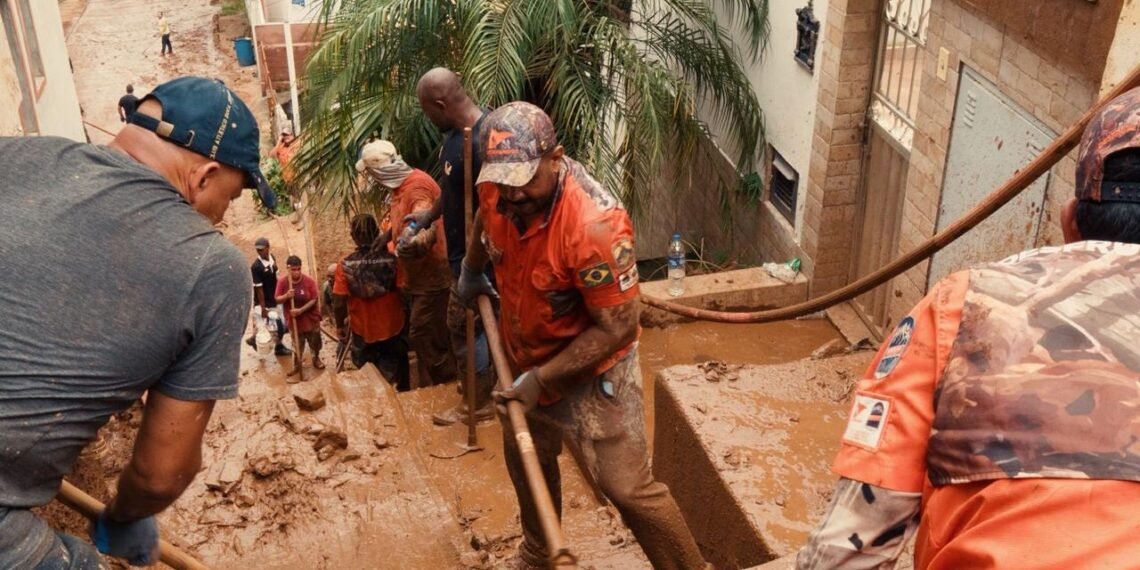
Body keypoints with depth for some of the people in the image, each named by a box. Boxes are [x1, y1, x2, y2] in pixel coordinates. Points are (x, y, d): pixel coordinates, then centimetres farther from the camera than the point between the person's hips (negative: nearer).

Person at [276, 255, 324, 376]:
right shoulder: (282, 283, -9)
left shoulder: (309, 281, -16)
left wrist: (301, 310, -24)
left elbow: (314, 300, -14)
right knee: (298, 343, 10)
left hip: (310, 318, -1)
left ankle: (316, 358, 39)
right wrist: (286, 296, -27)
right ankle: (297, 365, 26)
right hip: (294, 319, 1)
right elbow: (277, 299, -5)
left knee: (315, 341, 13)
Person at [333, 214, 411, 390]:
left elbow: (339, 301, -12)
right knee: (398, 374, 20)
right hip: (392, 328, 0)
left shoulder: (345, 265, -15)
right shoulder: (391, 259, -15)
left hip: (363, 331, 0)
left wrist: (340, 325, 2)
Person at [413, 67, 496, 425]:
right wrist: (429, 215, 28)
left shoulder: (482, 141, -29)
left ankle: (478, 403, 19)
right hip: (462, 251, 9)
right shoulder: (457, 132, 3)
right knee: (473, 323, 22)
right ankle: (480, 381, 39)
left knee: (464, 327, 3)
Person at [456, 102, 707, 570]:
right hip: (524, 356, 7)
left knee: (627, 486, -5)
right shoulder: (498, 189, -16)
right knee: (525, 459, 24)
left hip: (592, 369, -7)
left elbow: (618, 328, -29)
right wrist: (470, 273, 27)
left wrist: (542, 378, -25)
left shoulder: (595, 225, -37)